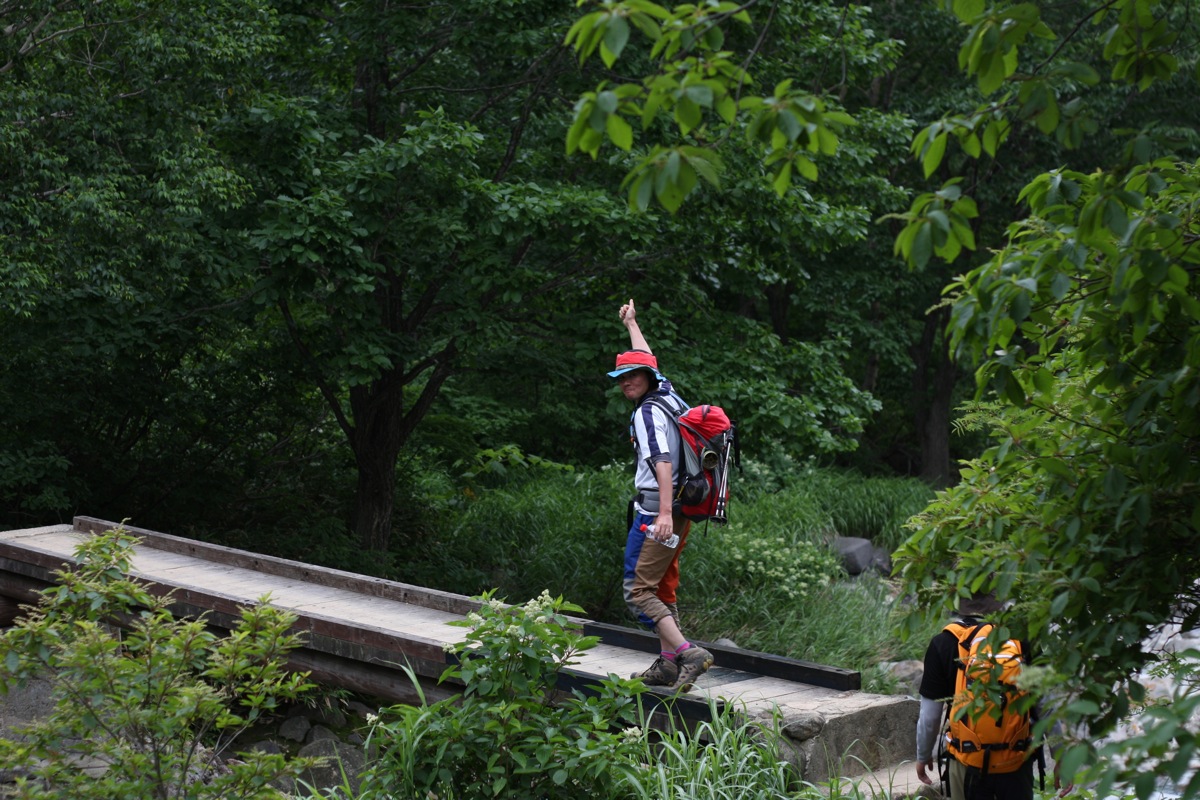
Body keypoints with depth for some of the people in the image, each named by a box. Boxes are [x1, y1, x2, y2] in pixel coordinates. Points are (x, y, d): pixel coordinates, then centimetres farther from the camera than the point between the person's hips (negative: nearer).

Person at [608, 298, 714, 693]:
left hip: (654, 512, -9)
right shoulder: (666, 393, 13)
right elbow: (647, 362, 33)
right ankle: (668, 664, 15)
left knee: (638, 590, -10)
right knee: (662, 589, 14)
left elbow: (663, 462, -24)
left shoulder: (648, 412, -12)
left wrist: (665, 512, -33)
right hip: (675, 513, 9)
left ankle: (687, 652, -20)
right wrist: (631, 324, 48)